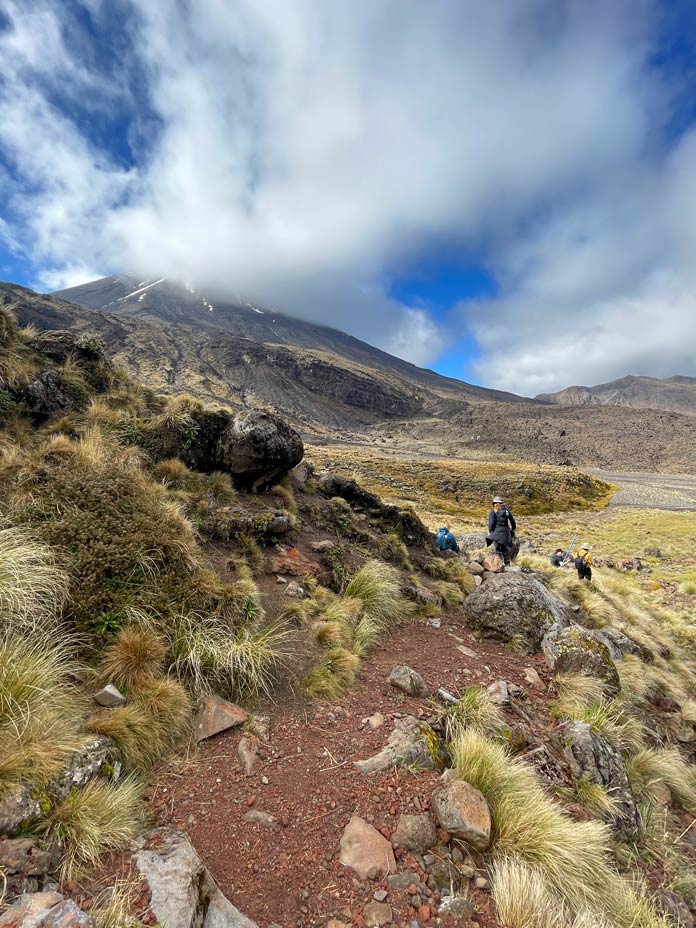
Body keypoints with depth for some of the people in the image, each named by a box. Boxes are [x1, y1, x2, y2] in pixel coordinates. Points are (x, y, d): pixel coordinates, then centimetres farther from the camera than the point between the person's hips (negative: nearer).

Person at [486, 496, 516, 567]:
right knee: (505, 548, 12)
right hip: (506, 531, 4)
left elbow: (491, 523, -9)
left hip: (497, 531, -4)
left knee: (497, 548, 0)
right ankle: (507, 564, 15)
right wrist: (513, 528, 22)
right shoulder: (506, 509, 8)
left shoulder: (493, 511, -2)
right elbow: (512, 520, 11)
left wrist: (490, 531, -1)